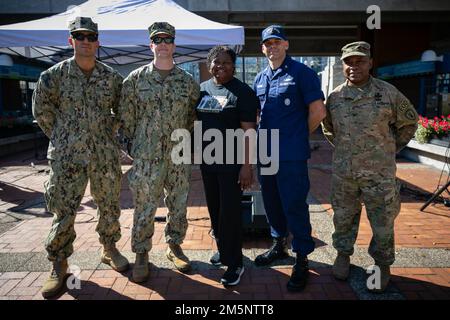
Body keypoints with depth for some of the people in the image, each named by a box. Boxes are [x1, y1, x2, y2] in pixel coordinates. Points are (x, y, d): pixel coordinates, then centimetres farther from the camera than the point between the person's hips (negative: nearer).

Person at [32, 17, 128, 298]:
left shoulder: (112, 77, 4)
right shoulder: (54, 75, -1)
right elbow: (42, 109, 8)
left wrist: (110, 131, 8)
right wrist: (60, 136, 6)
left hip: (106, 155, 2)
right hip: (67, 156, -2)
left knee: (110, 206, 11)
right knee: (63, 212, 1)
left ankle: (110, 250, 33)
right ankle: (59, 265, 18)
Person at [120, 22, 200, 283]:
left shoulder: (188, 81, 5)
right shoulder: (136, 78, 0)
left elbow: (194, 113, 13)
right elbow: (126, 114, 4)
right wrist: (137, 141, 2)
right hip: (146, 156, -2)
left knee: (179, 205, 11)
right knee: (144, 208, 4)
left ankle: (174, 246, 30)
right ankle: (142, 254, 21)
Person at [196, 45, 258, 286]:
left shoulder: (242, 92, -8)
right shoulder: (202, 89, 9)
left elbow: (248, 131, -12)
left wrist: (246, 165, -18)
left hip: (231, 161, -6)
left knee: (230, 210, 0)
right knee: (214, 207, 16)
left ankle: (234, 262, 14)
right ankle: (223, 248, 36)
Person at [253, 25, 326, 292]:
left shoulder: (302, 73, -6)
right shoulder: (260, 79, 13)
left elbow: (318, 112, -9)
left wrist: (299, 137, 0)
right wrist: (265, 139, 13)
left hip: (292, 155, -7)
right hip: (266, 153, 7)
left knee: (294, 205, -3)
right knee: (272, 202, 16)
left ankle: (302, 259, 13)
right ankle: (279, 245, 36)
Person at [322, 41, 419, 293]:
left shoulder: (388, 92, -5)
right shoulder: (335, 97, 3)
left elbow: (409, 122, 8)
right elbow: (328, 128, 19)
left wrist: (392, 149, 7)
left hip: (380, 172, -2)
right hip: (343, 172, 2)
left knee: (382, 222, 8)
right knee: (343, 217, 14)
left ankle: (382, 265, 28)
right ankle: (343, 255, 35)